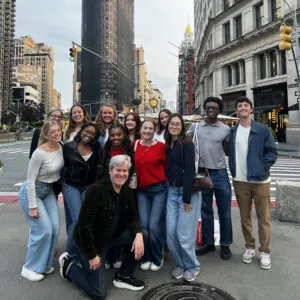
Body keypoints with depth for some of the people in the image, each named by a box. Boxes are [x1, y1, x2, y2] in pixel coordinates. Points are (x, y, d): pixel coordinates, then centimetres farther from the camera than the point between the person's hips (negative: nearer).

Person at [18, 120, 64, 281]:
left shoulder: (60, 147, -6)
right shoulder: (40, 153, -26)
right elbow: (30, 180, -21)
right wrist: (33, 206, -19)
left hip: (49, 191, 7)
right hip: (32, 192, -6)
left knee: (54, 228, 1)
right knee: (44, 230, -9)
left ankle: (44, 264, 21)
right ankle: (30, 268, 12)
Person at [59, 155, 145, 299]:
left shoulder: (128, 191, -6)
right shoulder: (97, 189, -27)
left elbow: (132, 217, 1)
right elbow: (84, 224, -26)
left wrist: (138, 234, -21)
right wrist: (92, 255, -20)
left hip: (111, 236, 7)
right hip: (90, 242, -6)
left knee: (142, 234, -12)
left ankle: (123, 276, 8)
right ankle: (68, 266, 21)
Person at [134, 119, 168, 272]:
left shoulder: (160, 146, -8)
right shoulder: (135, 144, 3)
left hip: (159, 189, -3)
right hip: (141, 190, 3)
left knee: (154, 225, -6)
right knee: (143, 225, 0)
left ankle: (157, 259, 19)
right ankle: (145, 258, 23)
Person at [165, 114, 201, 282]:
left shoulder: (187, 144, -9)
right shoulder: (168, 145, 11)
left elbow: (189, 170, -14)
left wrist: (187, 198, -16)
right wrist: (170, 189, 4)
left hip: (188, 191, -6)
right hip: (172, 191, 6)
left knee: (184, 233, -3)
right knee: (171, 231, 4)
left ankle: (192, 267, 20)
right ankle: (179, 264, 25)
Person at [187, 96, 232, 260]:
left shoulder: (225, 129, 0)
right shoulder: (195, 126, 3)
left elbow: (228, 151, 9)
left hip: (220, 173, -1)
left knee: (224, 211, 7)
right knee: (205, 211, 13)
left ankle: (225, 244, 23)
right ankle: (208, 242, 28)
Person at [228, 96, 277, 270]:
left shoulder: (263, 130, -3)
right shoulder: (232, 132, 6)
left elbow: (272, 152, -3)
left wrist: (261, 167, -13)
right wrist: (233, 170, 1)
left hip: (260, 180, -2)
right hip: (240, 181, 3)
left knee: (263, 218, 5)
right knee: (245, 217, 12)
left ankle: (265, 252, 20)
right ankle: (250, 247, 28)